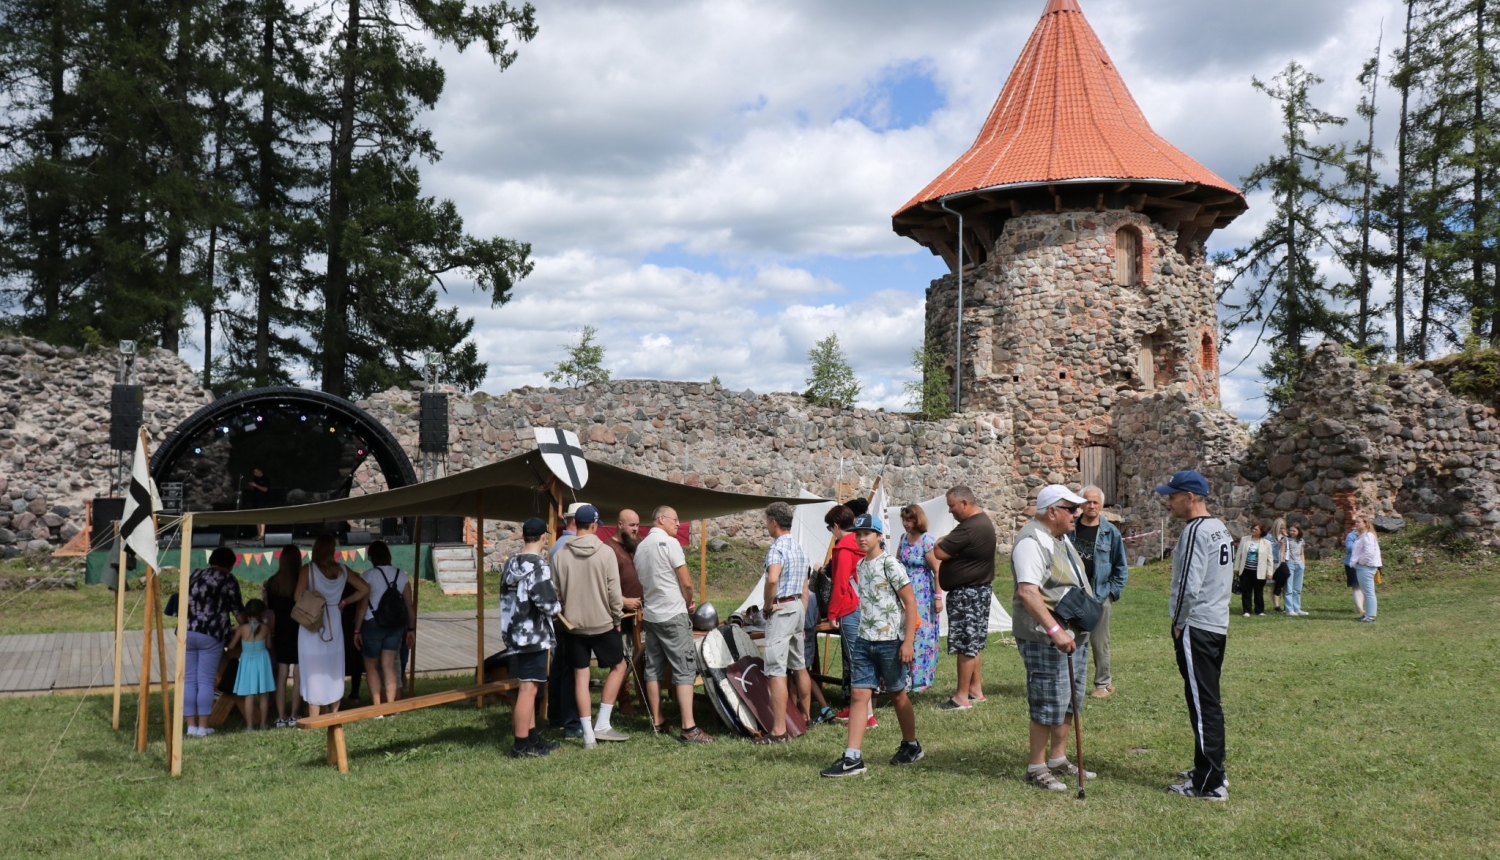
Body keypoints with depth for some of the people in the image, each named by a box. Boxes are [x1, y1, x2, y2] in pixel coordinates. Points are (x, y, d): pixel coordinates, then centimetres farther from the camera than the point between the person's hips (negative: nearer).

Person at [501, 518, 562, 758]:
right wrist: (559, 608, -1)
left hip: (515, 632, 9)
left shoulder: (510, 563, 10)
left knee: (528, 687, 16)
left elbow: (507, 597, 15)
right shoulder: (539, 565, -15)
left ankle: (532, 736, 25)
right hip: (534, 634, -9)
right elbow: (546, 602, -22)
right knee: (528, 688, -4)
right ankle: (521, 745, -1)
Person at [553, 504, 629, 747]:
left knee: (580, 676, 8)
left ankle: (588, 734, 9)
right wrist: (618, 618, 3)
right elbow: (614, 592, -10)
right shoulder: (605, 553, -11)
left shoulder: (562, 555, -4)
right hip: (603, 623, -2)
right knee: (618, 666, 15)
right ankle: (602, 725, 10)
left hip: (573, 625, 3)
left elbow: (557, 592, 1)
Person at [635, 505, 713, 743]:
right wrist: (688, 603, 4)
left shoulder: (640, 547, 11)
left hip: (650, 614, 8)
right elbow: (686, 583, -13)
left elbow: (642, 583, 15)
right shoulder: (669, 543, -12)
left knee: (653, 670, 11)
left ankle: (657, 722, 16)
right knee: (684, 670, -7)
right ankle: (689, 729, -11)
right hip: (673, 615, -8)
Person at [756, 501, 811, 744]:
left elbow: (772, 579, -32)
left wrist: (767, 606, -17)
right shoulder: (799, 547, 14)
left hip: (781, 609, -10)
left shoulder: (777, 547, -15)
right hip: (799, 606, 10)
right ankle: (805, 717, 28)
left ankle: (778, 731, -11)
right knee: (799, 666, 18)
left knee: (776, 671, -10)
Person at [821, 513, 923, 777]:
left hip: (890, 641, -6)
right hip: (864, 640, 6)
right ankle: (852, 758, -3)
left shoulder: (890, 565, -11)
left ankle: (911, 746, 28)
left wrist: (908, 642, -17)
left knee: (897, 694, 8)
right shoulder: (860, 565, 10)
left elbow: (910, 602, -12)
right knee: (859, 695, -1)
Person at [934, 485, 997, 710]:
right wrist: (947, 543, -3)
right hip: (979, 588, 11)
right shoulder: (983, 520, 11)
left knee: (966, 645, -5)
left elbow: (939, 553, -25)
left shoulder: (969, 529, -24)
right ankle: (976, 690, 25)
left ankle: (962, 697, 1)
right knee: (973, 642, 17)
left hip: (967, 593, -11)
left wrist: (942, 542, -4)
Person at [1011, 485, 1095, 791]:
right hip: (1046, 639, -10)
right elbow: (1027, 591, -31)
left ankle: (1059, 760, 29)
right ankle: (1036, 768, 9)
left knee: (1070, 702, 17)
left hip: (1074, 635, 10)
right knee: (1049, 705, -4)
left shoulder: (1060, 538, 13)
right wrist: (1054, 631, -36)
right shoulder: (1031, 541, -20)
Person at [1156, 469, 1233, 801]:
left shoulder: (1195, 530, -17)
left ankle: (1209, 783, -1)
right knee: (1209, 702, 17)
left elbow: (1189, 585, -22)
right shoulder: (1220, 529, 13)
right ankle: (1210, 770, 27)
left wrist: (1178, 623, -10)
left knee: (1203, 704, -5)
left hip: (1195, 627, -10)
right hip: (1218, 624, 10)